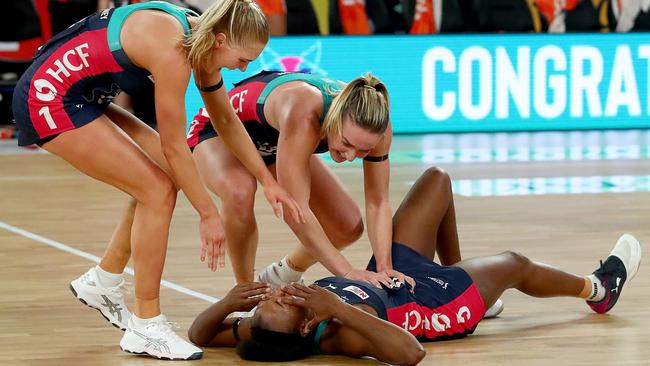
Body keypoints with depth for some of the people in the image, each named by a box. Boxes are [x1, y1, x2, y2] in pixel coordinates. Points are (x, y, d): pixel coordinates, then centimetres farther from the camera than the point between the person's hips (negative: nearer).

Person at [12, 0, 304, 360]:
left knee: (168, 172, 10)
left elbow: (226, 120, 15)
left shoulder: (199, 35, 1)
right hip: (48, 98, -10)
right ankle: (146, 330, -3)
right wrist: (209, 214, -10)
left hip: (80, 98, 10)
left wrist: (267, 181, 15)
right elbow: (175, 146, -18)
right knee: (158, 191, -10)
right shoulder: (173, 52, -26)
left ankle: (102, 281, 22)